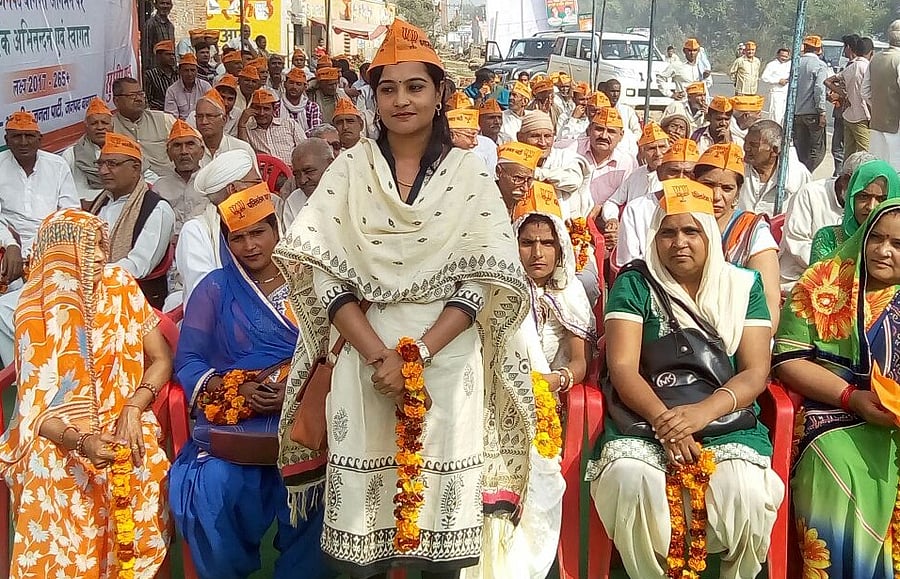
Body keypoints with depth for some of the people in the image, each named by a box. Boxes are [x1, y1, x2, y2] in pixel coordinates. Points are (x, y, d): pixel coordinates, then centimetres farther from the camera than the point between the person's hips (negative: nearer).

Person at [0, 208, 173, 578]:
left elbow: (161, 359, 2)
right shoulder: (37, 312, -6)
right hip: (61, 437, -2)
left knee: (141, 479, -21)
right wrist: (80, 442, -26)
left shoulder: (120, 287, 1)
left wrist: (133, 409, -14)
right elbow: (36, 407, -9)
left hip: (123, 424, 2)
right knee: (54, 490, -24)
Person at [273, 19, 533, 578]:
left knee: (441, 495, 5)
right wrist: (379, 355, -14)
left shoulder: (469, 173, 2)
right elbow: (322, 271, -3)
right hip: (366, 354, 1)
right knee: (366, 493, 4)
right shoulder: (350, 169, 4)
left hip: (448, 357, 0)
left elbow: (486, 279, -4)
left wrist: (419, 355, -14)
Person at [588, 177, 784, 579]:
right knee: (628, 477, -33)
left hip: (727, 423, 1)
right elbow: (623, 368, -3)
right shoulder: (635, 284, 6)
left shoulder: (743, 286, 10)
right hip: (645, 419, -1)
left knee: (744, 488, -30)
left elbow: (756, 372, 2)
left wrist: (702, 412, -17)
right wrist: (663, 421, -22)